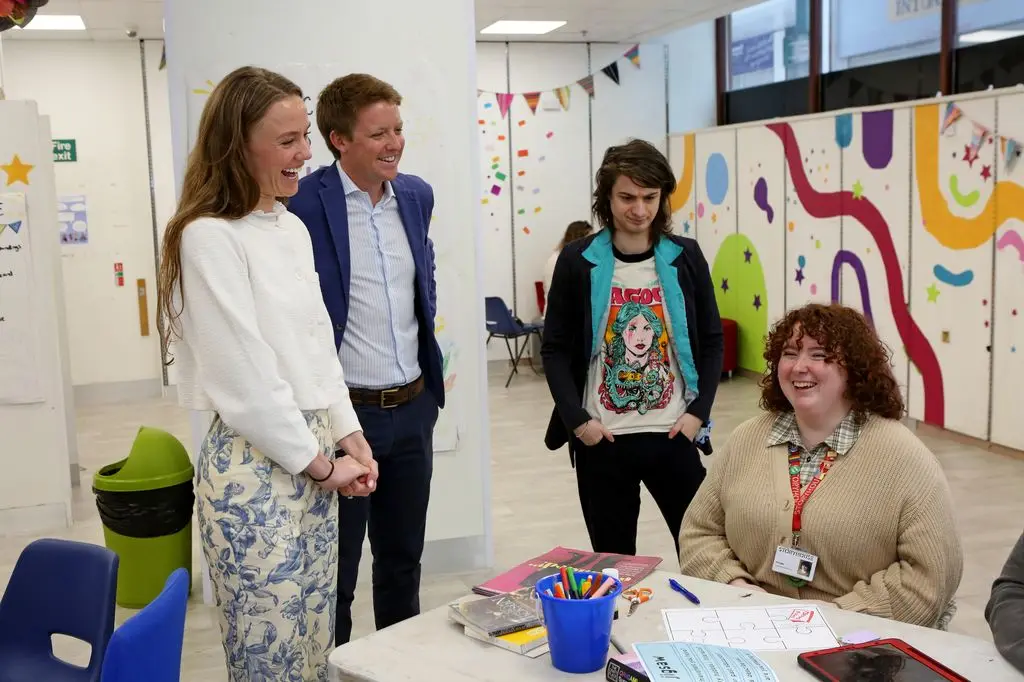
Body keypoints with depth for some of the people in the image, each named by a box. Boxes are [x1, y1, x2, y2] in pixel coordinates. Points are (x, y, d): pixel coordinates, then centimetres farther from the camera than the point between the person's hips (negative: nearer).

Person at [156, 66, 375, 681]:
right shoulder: (209, 237, -15)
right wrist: (322, 464, -9)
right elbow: (246, 379, -17)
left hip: (316, 456, 8)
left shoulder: (293, 228, 10)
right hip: (255, 467, -8)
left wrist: (350, 438, 6)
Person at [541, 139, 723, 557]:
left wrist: (698, 412, -5)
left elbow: (711, 341, 6)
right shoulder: (577, 261, -1)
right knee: (612, 561, 9)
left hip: (673, 434, 1)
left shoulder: (685, 258, 3)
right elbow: (555, 349, 0)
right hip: (601, 439, -1)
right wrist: (576, 419, -10)